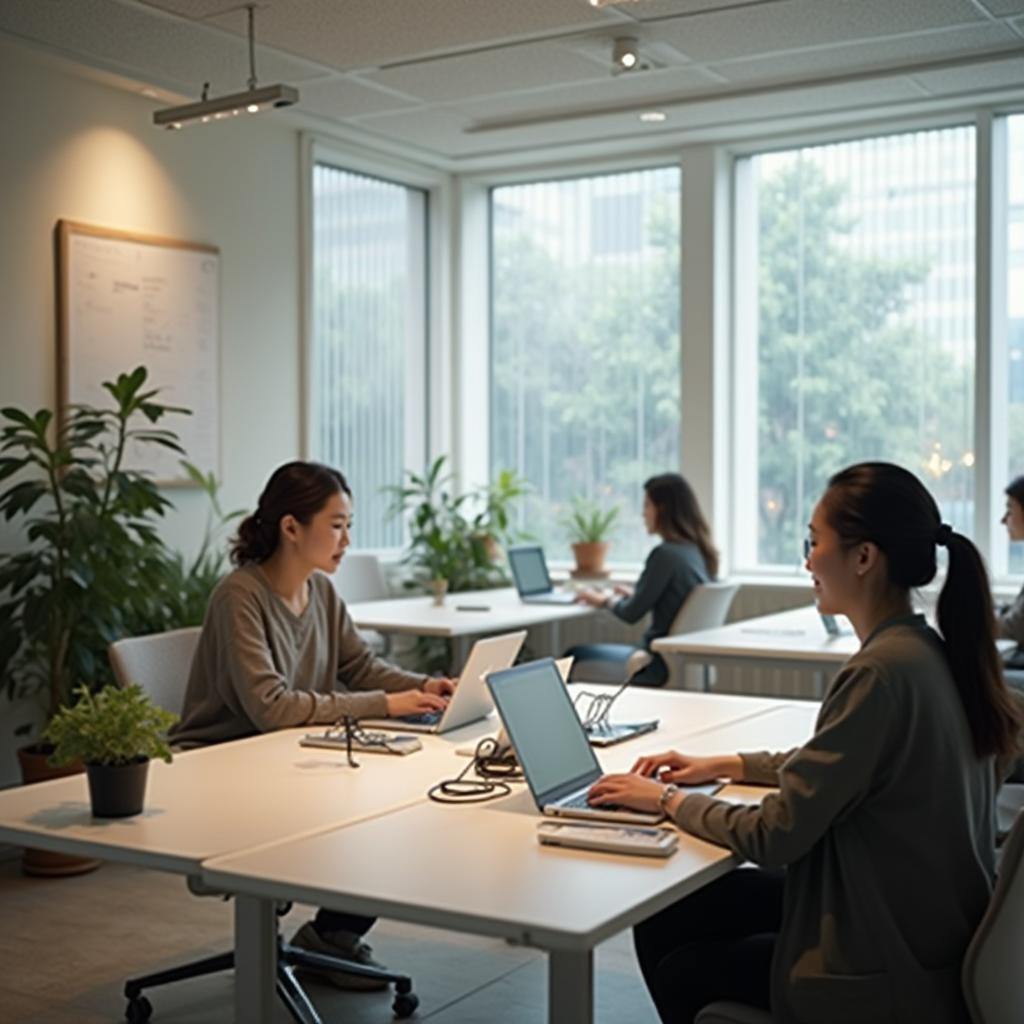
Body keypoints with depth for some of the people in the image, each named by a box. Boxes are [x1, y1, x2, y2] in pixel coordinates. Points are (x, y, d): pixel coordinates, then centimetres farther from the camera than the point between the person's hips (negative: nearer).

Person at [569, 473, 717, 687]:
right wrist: (633, 595, 22)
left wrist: (606, 600, 7)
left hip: (664, 667, -9)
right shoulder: (697, 551, 6)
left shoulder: (666, 554, -19)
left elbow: (632, 613, -12)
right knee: (577, 653, 19)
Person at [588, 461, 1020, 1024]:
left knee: (681, 972, 13)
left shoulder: (880, 672, -27)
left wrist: (668, 798, -7)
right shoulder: (927, 651, 3)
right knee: (660, 922, 14)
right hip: (921, 929, 8)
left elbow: (773, 837, -23)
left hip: (889, 975, -8)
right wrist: (723, 765, 13)